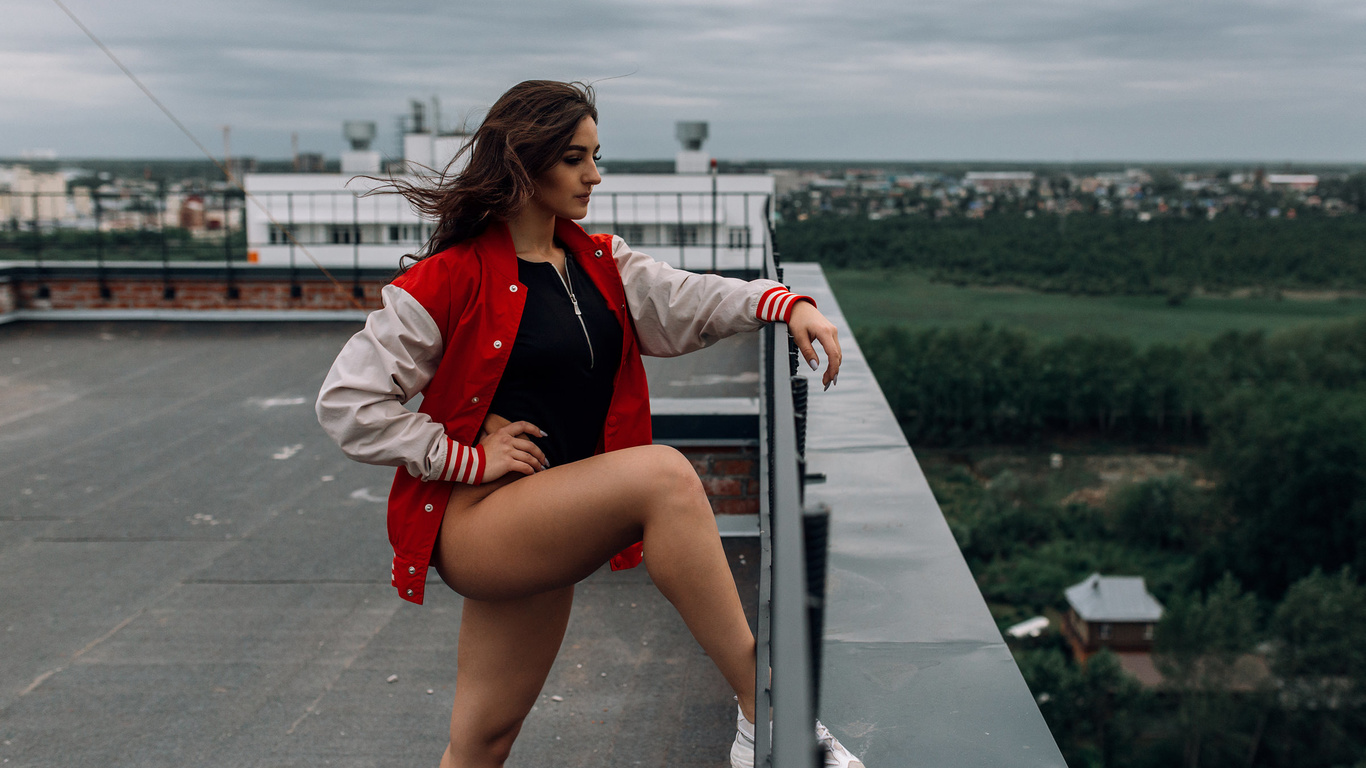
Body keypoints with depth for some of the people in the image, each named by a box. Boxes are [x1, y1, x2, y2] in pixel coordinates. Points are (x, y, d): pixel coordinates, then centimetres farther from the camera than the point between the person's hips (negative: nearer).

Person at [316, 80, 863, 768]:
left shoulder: (600, 263, 12)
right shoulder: (451, 281, -9)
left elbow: (686, 300, 0)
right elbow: (348, 400, -10)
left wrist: (786, 305, -18)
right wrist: (468, 458, -13)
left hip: (551, 532, 7)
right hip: (472, 522, -7)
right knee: (663, 474, -27)